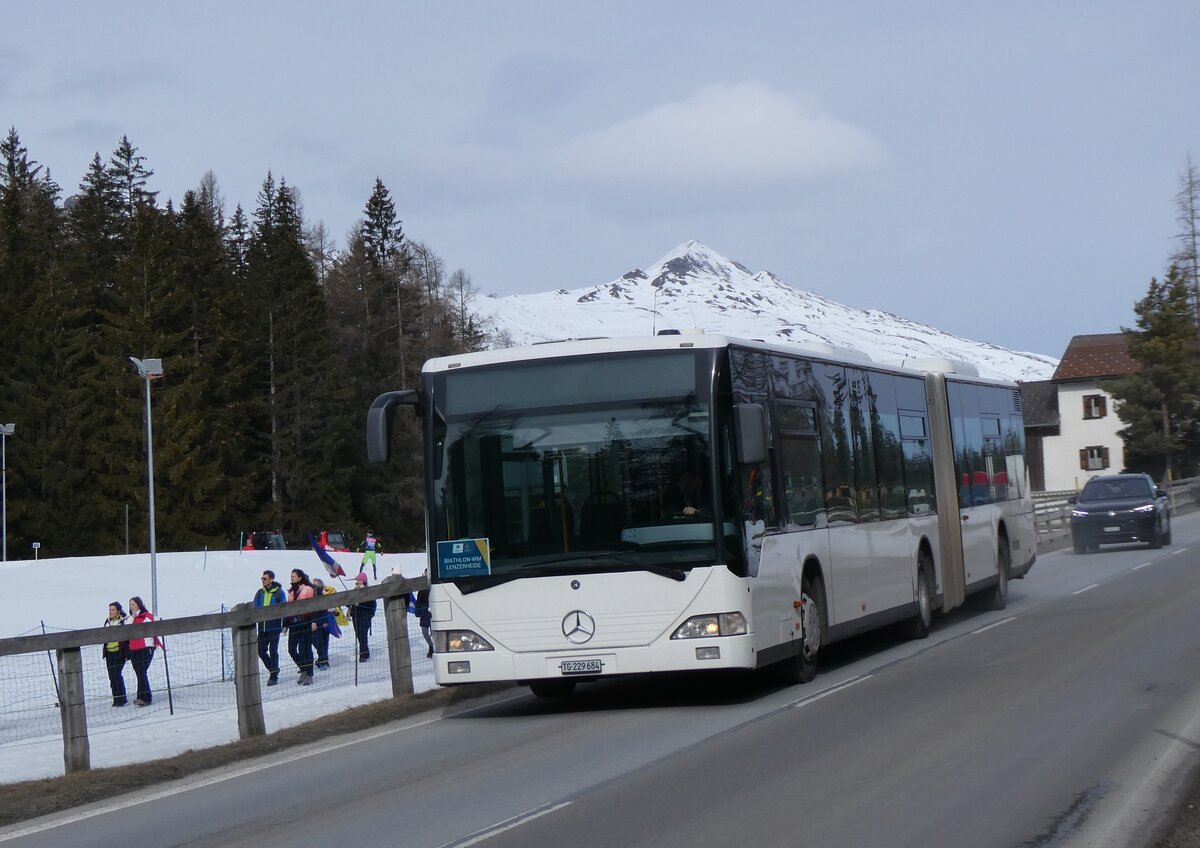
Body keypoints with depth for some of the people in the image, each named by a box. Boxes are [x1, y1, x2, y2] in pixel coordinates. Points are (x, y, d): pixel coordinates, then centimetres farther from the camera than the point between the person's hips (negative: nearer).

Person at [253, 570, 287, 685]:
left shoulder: (279, 592, -2)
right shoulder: (260, 593, 10)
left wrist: (284, 626, -5)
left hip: (274, 627, -5)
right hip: (262, 627, 5)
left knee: (273, 651, -2)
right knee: (261, 651, 4)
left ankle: (274, 677, 4)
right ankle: (273, 669, 24)